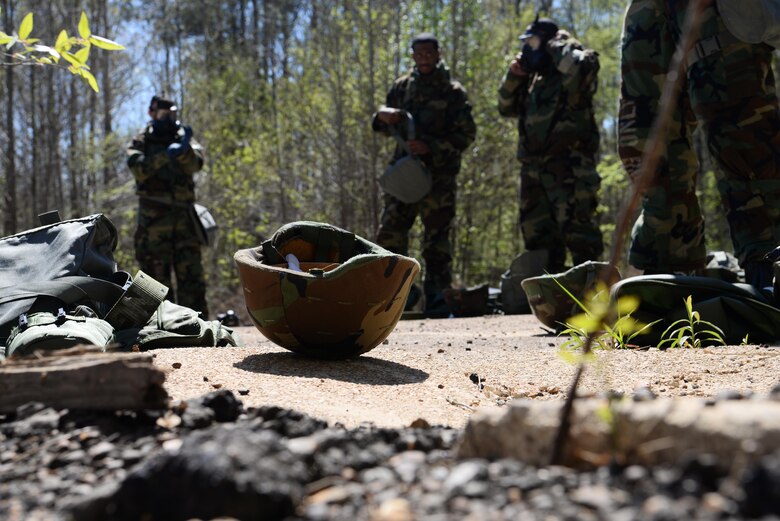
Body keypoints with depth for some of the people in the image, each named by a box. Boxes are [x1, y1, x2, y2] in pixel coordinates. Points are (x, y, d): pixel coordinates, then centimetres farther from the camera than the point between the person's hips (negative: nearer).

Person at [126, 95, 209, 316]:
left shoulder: (182, 138, 16)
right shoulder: (141, 143, 8)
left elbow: (195, 164, -4)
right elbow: (138, 169, -12)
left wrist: (185, 148, -23)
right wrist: (164, 156, -25)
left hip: (184, 217, 3)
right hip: (153, 219, -2)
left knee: (192, 274, 1)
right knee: (156, 275, -2)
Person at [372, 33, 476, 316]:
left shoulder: (453, 92, 1)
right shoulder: (402, 86, 13)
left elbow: (466, 134, -4)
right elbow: (384, 126, 21)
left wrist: (430, 147, -17)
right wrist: (382, 117, -4)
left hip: (438, 174, -4)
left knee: (436, 238, -3)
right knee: (390, 233, 2)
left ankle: (438, 299, 2)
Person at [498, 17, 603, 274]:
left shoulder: (573, 73, -3)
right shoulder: (534, 79, 21)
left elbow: (582, 65, -27)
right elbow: (507, 108, 24)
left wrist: (560, 45, -9)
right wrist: (514, 76, 10)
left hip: (568, 167, -9)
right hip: (534, 167, 9)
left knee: (576, 228, -15)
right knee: (536, 232, 13)